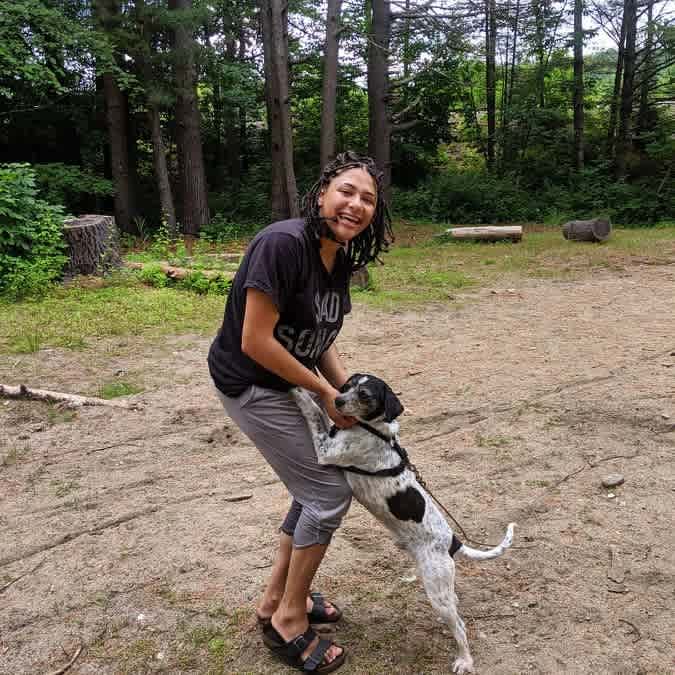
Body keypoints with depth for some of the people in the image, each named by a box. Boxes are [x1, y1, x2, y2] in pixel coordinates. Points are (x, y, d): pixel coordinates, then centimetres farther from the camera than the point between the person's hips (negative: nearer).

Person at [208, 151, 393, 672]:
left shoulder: (341, 259, 1)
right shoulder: (283, 243, -26)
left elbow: (321, 341, 9)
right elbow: (255, 342, -27)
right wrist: (324, 392, -18)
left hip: (291, 381, 9)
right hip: (253, 386, -9)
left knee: (316, 487, 16)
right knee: (330, 492, -3)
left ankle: (276, 599, 35)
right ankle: (288, 623, 16)